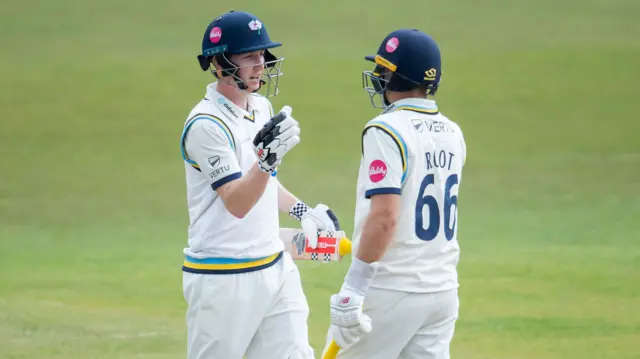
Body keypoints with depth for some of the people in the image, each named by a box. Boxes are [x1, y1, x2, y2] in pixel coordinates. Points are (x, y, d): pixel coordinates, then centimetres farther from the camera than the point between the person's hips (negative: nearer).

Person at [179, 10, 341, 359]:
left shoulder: (261, 107, 10)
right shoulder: (206, 124, -17)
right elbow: (236, 204, -26)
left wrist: (301, 210, 14)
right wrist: (268, 157, -40)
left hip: (274, 269, 8)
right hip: (222, 280, -8)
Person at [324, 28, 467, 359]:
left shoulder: (387, 130, -14)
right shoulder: (452, 134, 9)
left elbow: (384, 217, -23)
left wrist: (353, 288, -22)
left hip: (391, 291, -7)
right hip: (442, 290, 7)